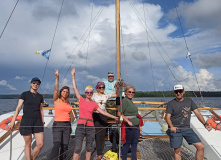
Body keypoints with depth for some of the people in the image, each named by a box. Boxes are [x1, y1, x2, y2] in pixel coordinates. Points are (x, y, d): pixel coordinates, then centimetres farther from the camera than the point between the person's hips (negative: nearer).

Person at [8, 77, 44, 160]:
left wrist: (42, 123, 14)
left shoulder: (40, 96, 11)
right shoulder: (24, 94, 2)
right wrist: (13, 121, -9)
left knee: (40, 144, -2)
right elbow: (18, 108, -2)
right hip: (26, 121, -3)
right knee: (28, 144, 5)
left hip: (37, 121, 3)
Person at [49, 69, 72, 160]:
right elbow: (56, 89, -13)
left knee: (65, 146, 6)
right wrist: (57, 77, -24)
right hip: (57, 125, -5)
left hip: (67, 125, 5)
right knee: (56, 145, -17)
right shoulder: (57, 100, 1)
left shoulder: (68, 103, 13)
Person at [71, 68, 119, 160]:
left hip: (90, 127, 2)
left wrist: (114, 117, 9)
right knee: (77, 148, -5)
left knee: (89, 148, 12)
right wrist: (73, 76, 0)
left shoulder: (94, 104, 8)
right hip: (80, 126, -2)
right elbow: (75, 88, 1)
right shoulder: (81, 100, 4)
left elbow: (103, 112, 10)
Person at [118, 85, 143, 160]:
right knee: (127, 144, 4)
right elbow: (119, 113, -20)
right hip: (129, 126, -8)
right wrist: (128, 121, -24)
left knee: (134, 144, 17)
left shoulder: (130, 101, 13)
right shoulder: (125, 100, -14)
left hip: (136, 126, 9)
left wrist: (139, 125, 21)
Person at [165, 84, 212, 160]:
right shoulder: (171, 103, -1)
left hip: (187, 129, 3)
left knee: (201, 147, -5)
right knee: (177, 151, 1)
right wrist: (171, 126, -23)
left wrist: (205, 124, -8)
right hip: (175, 129, -3)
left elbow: (197, 113, 5)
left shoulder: (189, 101, 8)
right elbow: (167, 117, -6)